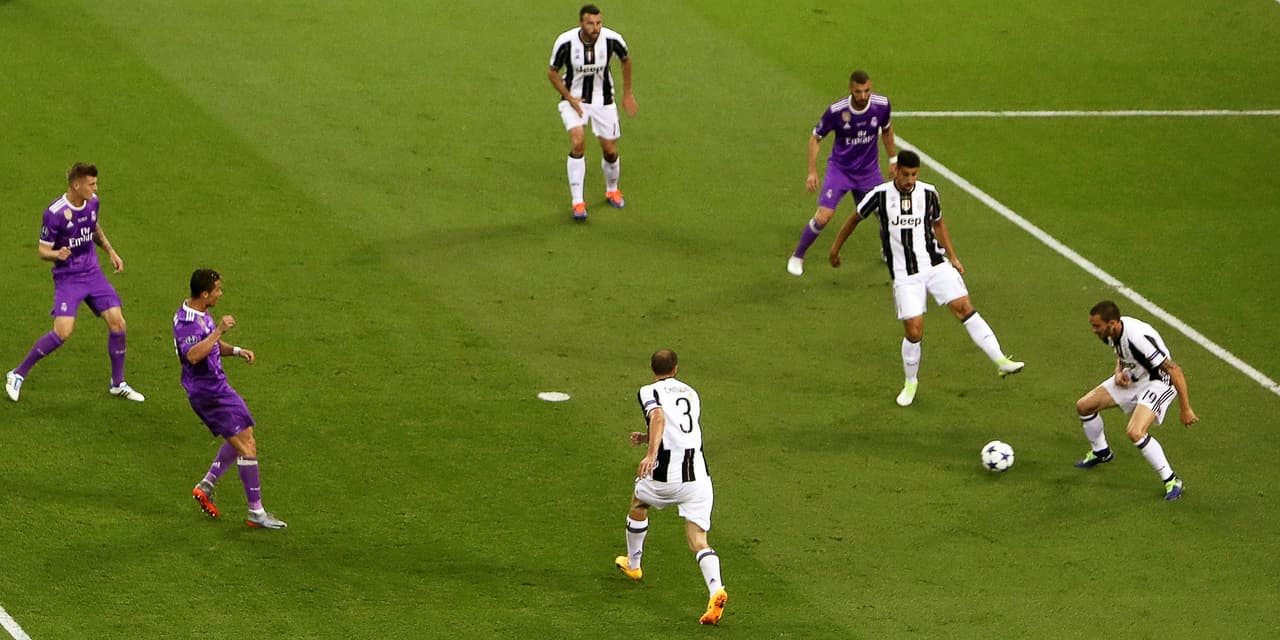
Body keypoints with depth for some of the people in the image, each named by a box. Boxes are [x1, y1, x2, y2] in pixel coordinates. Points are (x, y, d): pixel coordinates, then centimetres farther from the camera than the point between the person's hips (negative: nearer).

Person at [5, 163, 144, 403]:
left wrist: (111, 251, 15)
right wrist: (57, 254, -33)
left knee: (117, 322, -2)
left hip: (93, 273, 6)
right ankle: (17, 375, -1)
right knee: (63, 332, -19)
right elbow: (42, 250, -12)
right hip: (67, 278, -6)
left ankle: (118, 384, 15)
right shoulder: (55, 213, -20)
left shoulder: (92, 202, 0)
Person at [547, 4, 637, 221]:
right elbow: (552, 72, -7)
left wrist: (627, 94, 8)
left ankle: (612, 190, 38)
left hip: (603, 100, 2)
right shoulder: (565, 42, -23)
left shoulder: (612, 39, -19)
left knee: (610, 151, 5)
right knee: (577, 142, -23)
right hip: (573, 98, -2)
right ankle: (577, 202, -15)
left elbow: (626, 59, 4)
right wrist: (570, 98, -17)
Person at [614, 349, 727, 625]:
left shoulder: (649, 391, 0)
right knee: (698, 540, -2)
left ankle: (632, 564, 49)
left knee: (638, 504, 30)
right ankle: (716, 590, -29)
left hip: (666, 475, -3)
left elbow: (659, 418, -22)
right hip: (698, 475, 3)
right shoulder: (691, 394, 21)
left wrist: (651, 453, -32)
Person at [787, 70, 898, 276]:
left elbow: (886, 130, 9)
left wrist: (893, 159, 14)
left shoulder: (881, 105, -14)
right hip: (840, 169, -3)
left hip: (868, 170, 3)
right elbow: (815, 137, -8)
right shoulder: (836, 111, -23)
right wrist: (812, 172, -12)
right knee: (823, 216, -14)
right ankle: (797, 257, 7)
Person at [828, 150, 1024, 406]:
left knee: (964, 307, -13)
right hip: (905, 275, -2)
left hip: (935, 264, 2)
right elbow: (855, 218, 10)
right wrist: (836, 247, 19)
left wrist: (952, 258, 15)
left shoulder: (928, 193, 1)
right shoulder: (880, 195, -8)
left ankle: (1001, 361, -14)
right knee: (913, 331, -7)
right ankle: (910, 383, 17)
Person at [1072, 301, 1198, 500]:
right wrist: (1119, 372, -7)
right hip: (1132, 378, 9)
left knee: (1134, 432, -30)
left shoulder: (1138, 338, -36)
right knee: (1083, 406, 12)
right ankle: (1100, 452, 40)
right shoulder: (1111, 333, -9)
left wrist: (1185, 409, -28)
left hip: (1158, 383, -9)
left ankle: (1171, 481, -14)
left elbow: (1175, 371, -32)